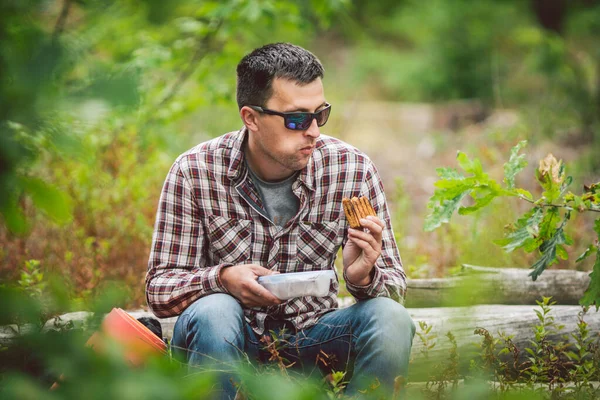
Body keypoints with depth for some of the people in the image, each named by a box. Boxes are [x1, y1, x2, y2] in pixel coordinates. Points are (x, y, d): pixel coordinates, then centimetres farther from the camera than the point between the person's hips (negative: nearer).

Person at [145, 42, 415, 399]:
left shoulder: (352, 170, -10)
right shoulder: (195, 172, -13)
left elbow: (396, 284, -5)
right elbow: (159, 289, -11)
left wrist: (364, 277, -30)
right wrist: (222, 278, -33)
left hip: (310, 339, 2)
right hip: (231, 342, -2)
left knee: (390, 319, -26)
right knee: (214, 312, -34)